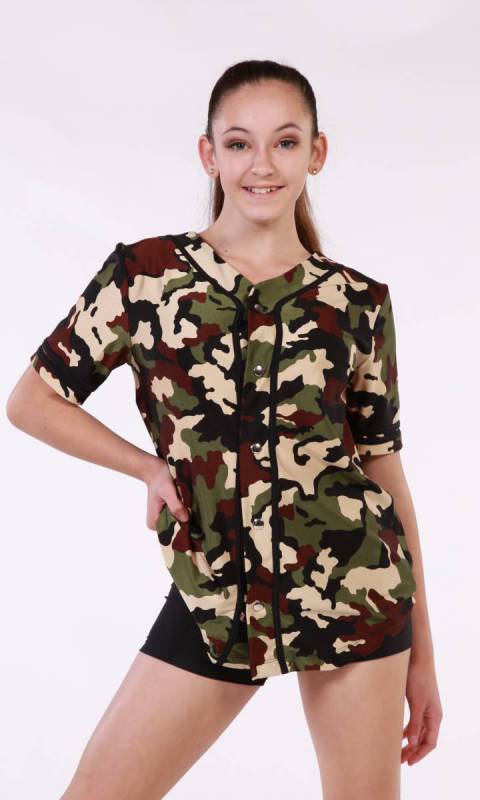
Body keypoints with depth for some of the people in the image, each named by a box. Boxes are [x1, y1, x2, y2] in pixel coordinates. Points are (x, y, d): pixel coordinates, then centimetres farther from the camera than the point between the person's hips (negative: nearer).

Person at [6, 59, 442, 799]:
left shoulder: (359, 301, 1)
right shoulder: (147, 271, -1)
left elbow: (384, 466, 5)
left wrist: (422, 651, 7)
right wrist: (151, 466, -7)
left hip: (356, 587, 1)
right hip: (215, 596, 0)